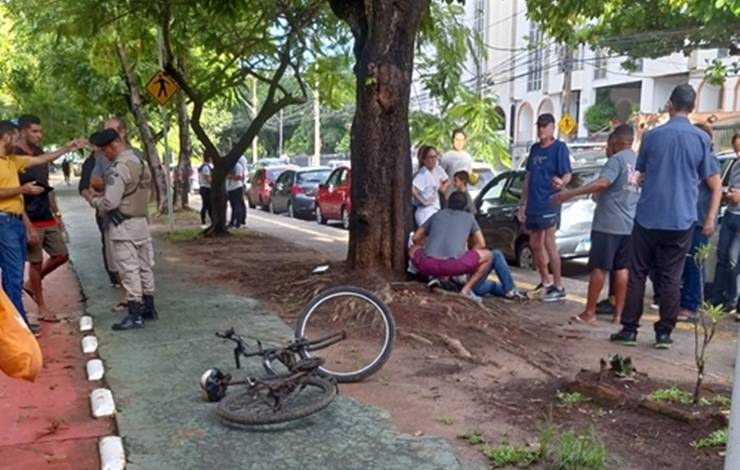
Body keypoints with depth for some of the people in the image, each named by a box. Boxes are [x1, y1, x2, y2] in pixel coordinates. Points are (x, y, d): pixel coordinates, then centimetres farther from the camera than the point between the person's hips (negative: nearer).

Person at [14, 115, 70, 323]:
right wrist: (27, 227, -20)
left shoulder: (40, 154, 11)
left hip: (47, 218, 7)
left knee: (61, 254, 9)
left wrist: (57, 214, 18)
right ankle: (42, 309, 13)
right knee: (35, 262, 1)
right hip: (30, 220, -7)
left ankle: (31, 284, 31)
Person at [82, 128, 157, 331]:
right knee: (144, 266, 14)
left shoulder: (118, 168, -17)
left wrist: (92, 198, -1)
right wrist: (100, 195, 16)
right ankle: (149, 308, 24)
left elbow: (110, 203, -20)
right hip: (141, 221, 9)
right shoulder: (138, 161, 11)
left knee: (129, 270, -4)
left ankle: (135, 315, -1)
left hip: (124, 226, -9)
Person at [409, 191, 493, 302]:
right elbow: (481, 244, 19)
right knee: (487, 255, 20)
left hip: (428, 265, 3)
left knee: (413, 249, 35)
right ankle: (466, 290, 6)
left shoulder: (437, 215, 27)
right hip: (454, 265, -3)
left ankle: (435, 278, 16)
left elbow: (416, 238, 31)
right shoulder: (469, 218, 23)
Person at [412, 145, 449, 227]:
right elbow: (412, 190, -31)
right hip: (425, 212, -8)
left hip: (436, 210, 8)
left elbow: (447, 181, 26)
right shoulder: (422, 174, -17)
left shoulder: (438, 169, 7)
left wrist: (443, 187, 6)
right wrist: (423, 202, -20)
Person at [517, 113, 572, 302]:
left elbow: (567, 175, -12)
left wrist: (561, 182, -36)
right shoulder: (534, 148, 15)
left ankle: (559, 287, -6)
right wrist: (522, 204, 16)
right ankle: (545, 282, 25)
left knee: (549, 243, -11)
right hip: (533, 205, 7)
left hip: (549, 204, -7)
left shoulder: (559, 147, -5)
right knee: (535, 244, 11)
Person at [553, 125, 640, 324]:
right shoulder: (638, 161, 14)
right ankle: (618, 313, 11)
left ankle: (589, 312, 2)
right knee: (621, 268, 9)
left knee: (598, 267, -2)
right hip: (629, 224, 8)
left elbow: (602, 183, -29)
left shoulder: (617, 159, -12)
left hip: (608, 223, -7)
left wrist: (570, 194, -33)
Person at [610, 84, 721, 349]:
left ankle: (629, 329, 8)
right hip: (681, 221, 1)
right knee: (671, 278, 6)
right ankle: (664, 333, 8)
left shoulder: (652, 136, 0)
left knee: (637, 274, 6)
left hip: (648, 218, 0)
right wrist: (710, 219, 4)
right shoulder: (702, 139, 0)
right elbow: (715, 185, 0)